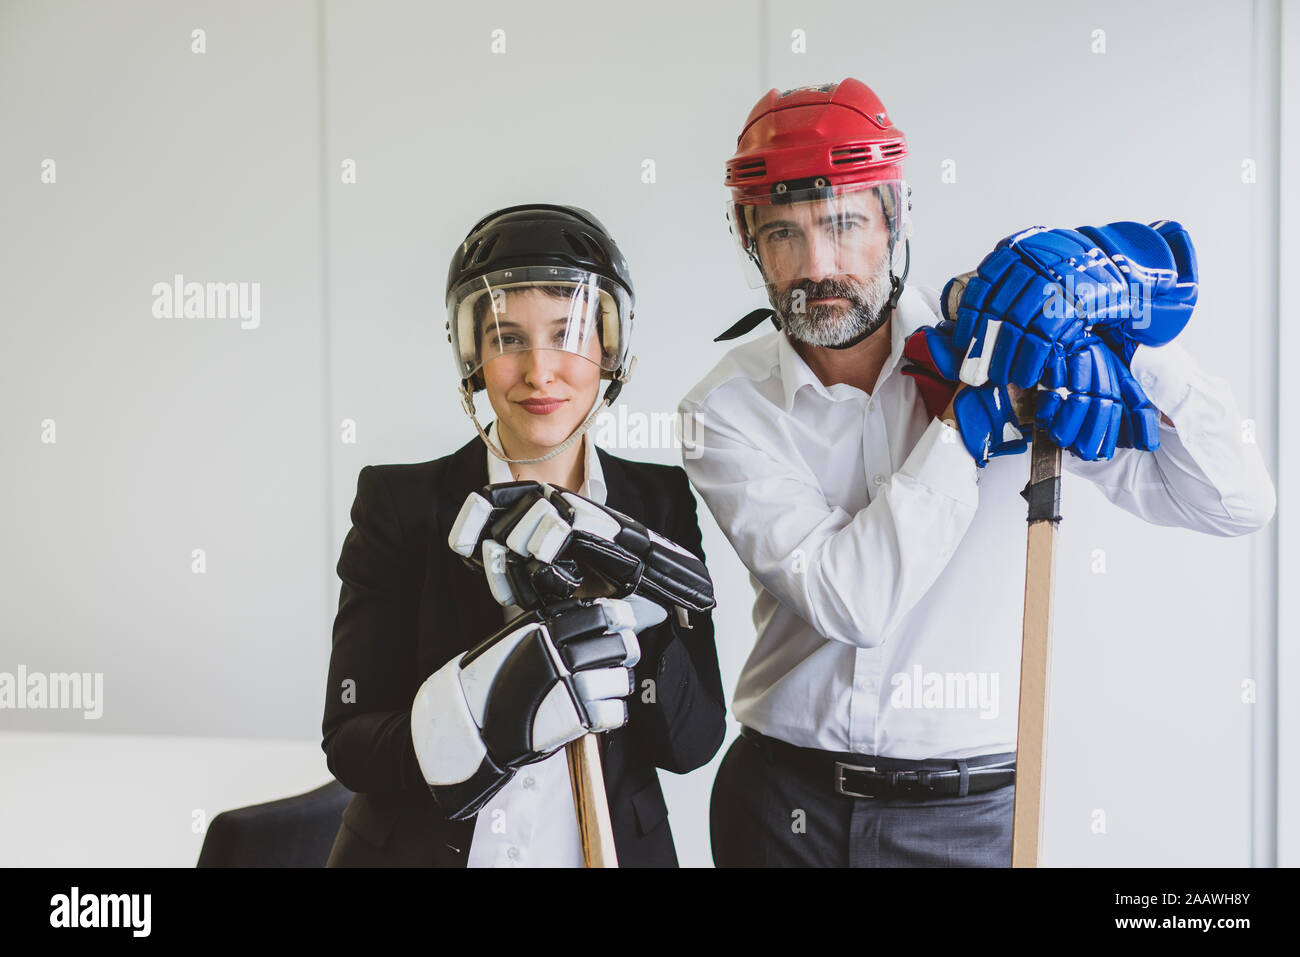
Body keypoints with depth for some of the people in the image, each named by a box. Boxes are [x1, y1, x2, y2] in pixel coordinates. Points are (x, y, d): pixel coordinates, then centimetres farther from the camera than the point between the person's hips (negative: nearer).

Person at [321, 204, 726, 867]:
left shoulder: (661, 502, -5)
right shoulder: (401, 503, -11)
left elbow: (694, 742, -10)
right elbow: (348, 745, -16)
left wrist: (621, 611, -27)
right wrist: (490, 709, -33)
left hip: (612, 846, 2)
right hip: (424, 846, -1)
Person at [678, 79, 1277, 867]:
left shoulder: (1002, 343, -6)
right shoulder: (728, 409, -7)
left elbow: (1236, 505, -7)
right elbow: (850, 603, -21)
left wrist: (1137, 336, -19)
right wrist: (975, 414, -22)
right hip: (787, 803, 0)